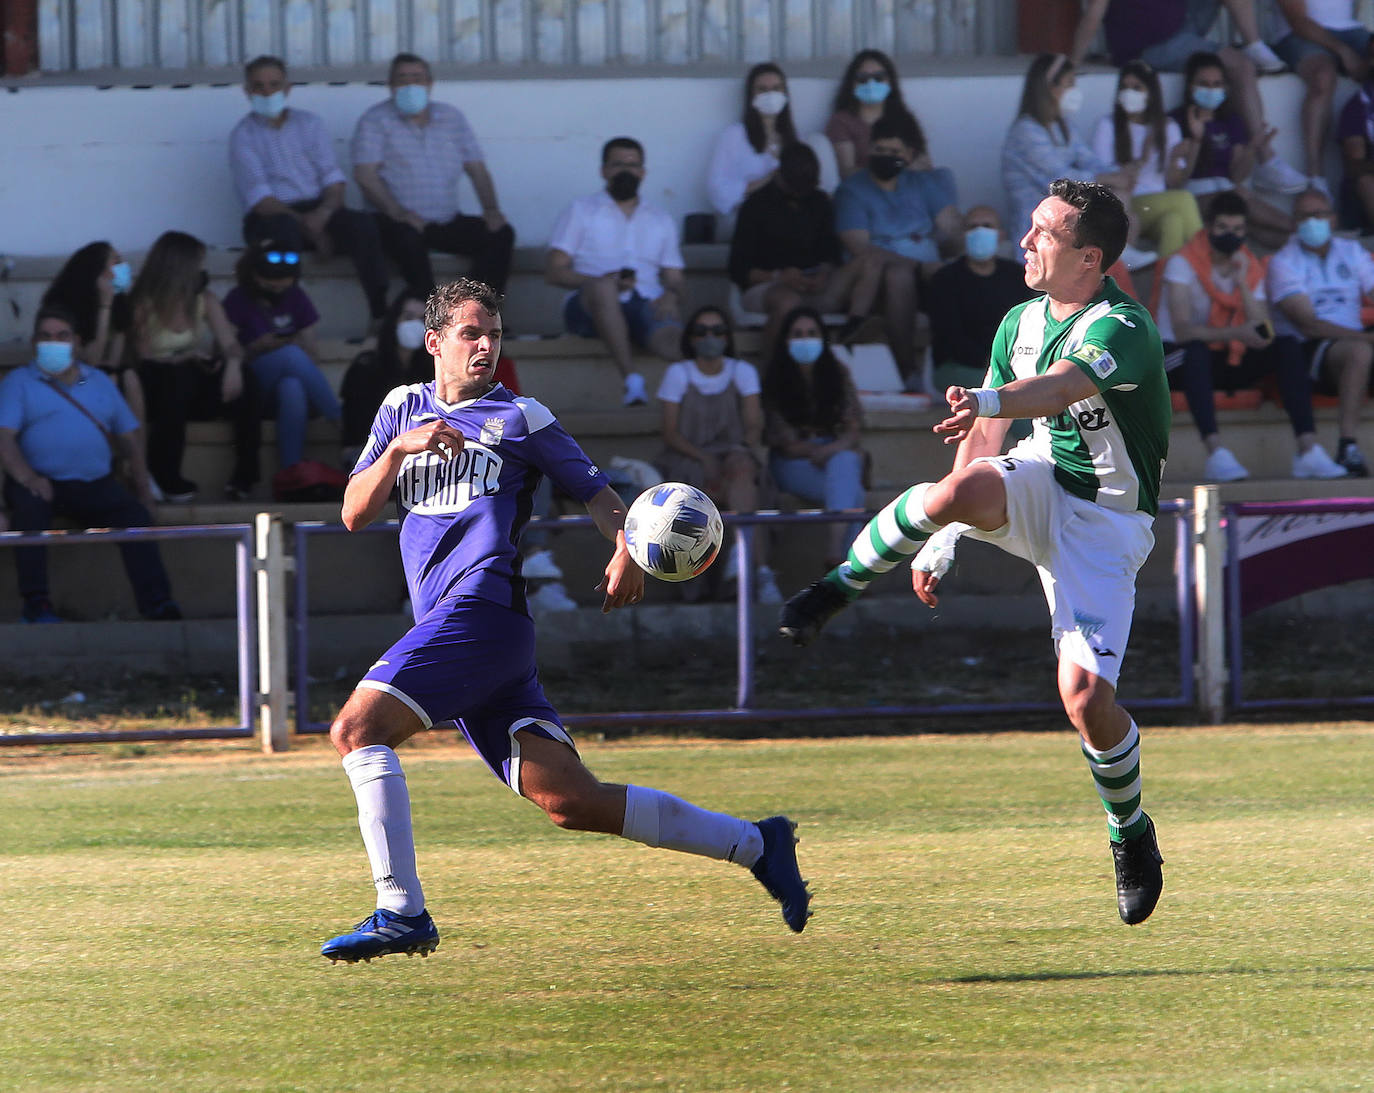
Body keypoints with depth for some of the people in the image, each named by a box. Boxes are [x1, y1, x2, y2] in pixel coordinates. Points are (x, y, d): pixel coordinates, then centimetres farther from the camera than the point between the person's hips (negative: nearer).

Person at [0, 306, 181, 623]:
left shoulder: (99, 382, 22)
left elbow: (128, 439, 21)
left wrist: (142, 487, 5)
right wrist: (28, 478, -24)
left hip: (95, 486, 3)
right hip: (43, 483, -3)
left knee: (134, 512, -25)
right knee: (29, 505, -37)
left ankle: (156, 602, -32)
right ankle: (35, 604, -37)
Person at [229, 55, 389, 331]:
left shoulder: (310, 124, 16)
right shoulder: (243, 136, 3)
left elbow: (333, 178, 7)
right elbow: (259, 197, -8)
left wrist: (324, 212, -16)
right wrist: (307, 225, -21)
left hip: (319, 211, 3)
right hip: (273, 216, -3)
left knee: (362, 224, -27)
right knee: (285, 230, -40)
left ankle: (380, 315, -35)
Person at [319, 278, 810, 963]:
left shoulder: (520, 417, 11)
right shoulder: (402, 410, 23)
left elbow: (596, 493, 13)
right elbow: (354, 515, 16)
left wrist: (626, 548, -8)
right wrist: (399, 450, -2)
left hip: (484, 606, -5)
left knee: (356, 728, -20)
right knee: (571, 801, -3)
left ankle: (401, 913, -21)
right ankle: (754, 843, 5)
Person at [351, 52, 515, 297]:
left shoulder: (452, 118, 15)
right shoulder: (375, 121, 2)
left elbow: (477, 169, 14)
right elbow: (365, 175, -10)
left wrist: (491, 209, -5)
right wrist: (398, 212, -25)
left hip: (447, 221, 5)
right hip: (401, 221, -5)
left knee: (501, 235, -18)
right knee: (409, 239, -38)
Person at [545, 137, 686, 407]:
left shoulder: (662, 220, 29)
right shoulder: (581, 211, 20)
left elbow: (674, 279, 21)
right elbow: (554, 271, 9)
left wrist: (672, 297, -6)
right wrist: (600, 281, -10)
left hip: (647, 304, 2)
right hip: (592, 307, -2)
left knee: (670, 339, -34)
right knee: (603, 287, -40)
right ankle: (632, 381, -50)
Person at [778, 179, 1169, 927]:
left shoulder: (1121, 329, -20)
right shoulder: (1022, 322, 5)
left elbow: (1063, 387, -41)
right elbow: (984, 436, 14)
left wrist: (989, 400, -61)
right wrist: (941, 541, 14)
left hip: (1105, 524, -4)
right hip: (1037, 487, 4)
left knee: (1086, 695, -17)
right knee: (957, 491, -33)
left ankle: (1131, 831, 11)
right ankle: (840, 586, -12)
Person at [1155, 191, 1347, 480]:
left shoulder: (1250, 267, 5)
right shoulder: (1182, 264, -11)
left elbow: (1263, 334, -8)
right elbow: (1182, 331, -26)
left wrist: (1242, 282, -16)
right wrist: (1236, 333, -38)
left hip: (1230, 362, 5)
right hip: (1177, 361, -5)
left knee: (1286, 347, -18)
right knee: (1196, 350, -39)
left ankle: (1308, 451, -29)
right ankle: (1215, 454, -49)